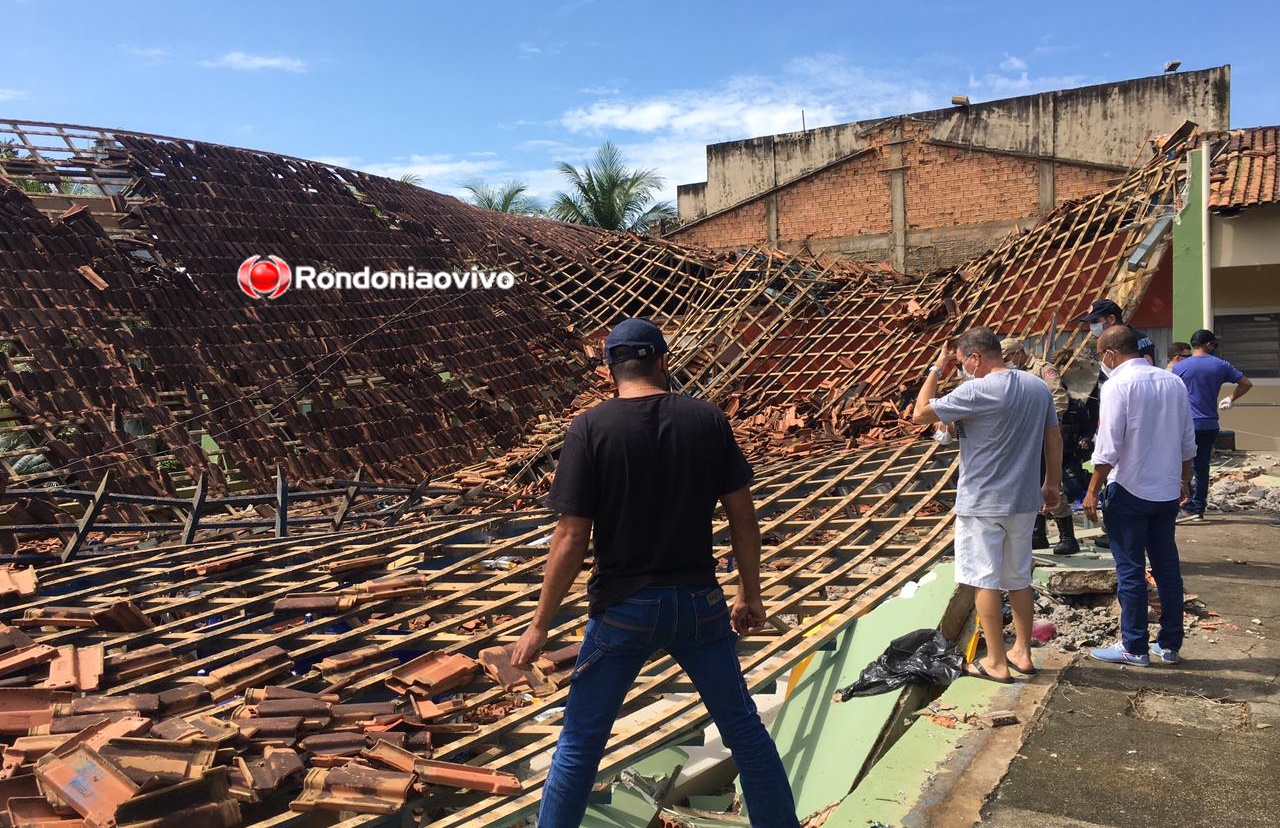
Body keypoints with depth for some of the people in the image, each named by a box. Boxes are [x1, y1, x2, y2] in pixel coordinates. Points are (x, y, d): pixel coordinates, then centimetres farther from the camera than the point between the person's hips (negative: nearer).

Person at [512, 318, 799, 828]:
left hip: (624, 609, -2)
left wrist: (540, 625, -4)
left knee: (580, 742, 12)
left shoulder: (591, 429, -11)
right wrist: (750, 594, 14)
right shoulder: (708, 420, -3)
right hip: (699, 604, 3)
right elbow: (743, 517, 1)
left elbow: (571, 540, -13)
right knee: (742, 724, 19)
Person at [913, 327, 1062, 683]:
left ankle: (996, 663, 9)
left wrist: (936, 369, -5)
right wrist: (1052, 483, 21)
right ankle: (1022, 653, 27)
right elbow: (1054, 439, 11)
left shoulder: (976, 391, -19)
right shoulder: (1038, 387, 4)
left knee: (985, 581, 3)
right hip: (1024, 500, 7)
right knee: (1019, 579, 17)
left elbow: (920, 413, -15)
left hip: (981, 503, -7)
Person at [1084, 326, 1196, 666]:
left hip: (1129, 490, -6)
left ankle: (1134, 648, 11)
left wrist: (1093, 491, -8)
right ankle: (1170, 644, 23)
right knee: (1167, 567, 14)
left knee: (1130, 571, 3)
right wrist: (1184, 478, 24)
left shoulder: (1118, 386, -15)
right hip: (1167, 491, 6)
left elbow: (1108, 448, -17)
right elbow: (1188, 442, 11)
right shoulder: (1174, 383, 4)